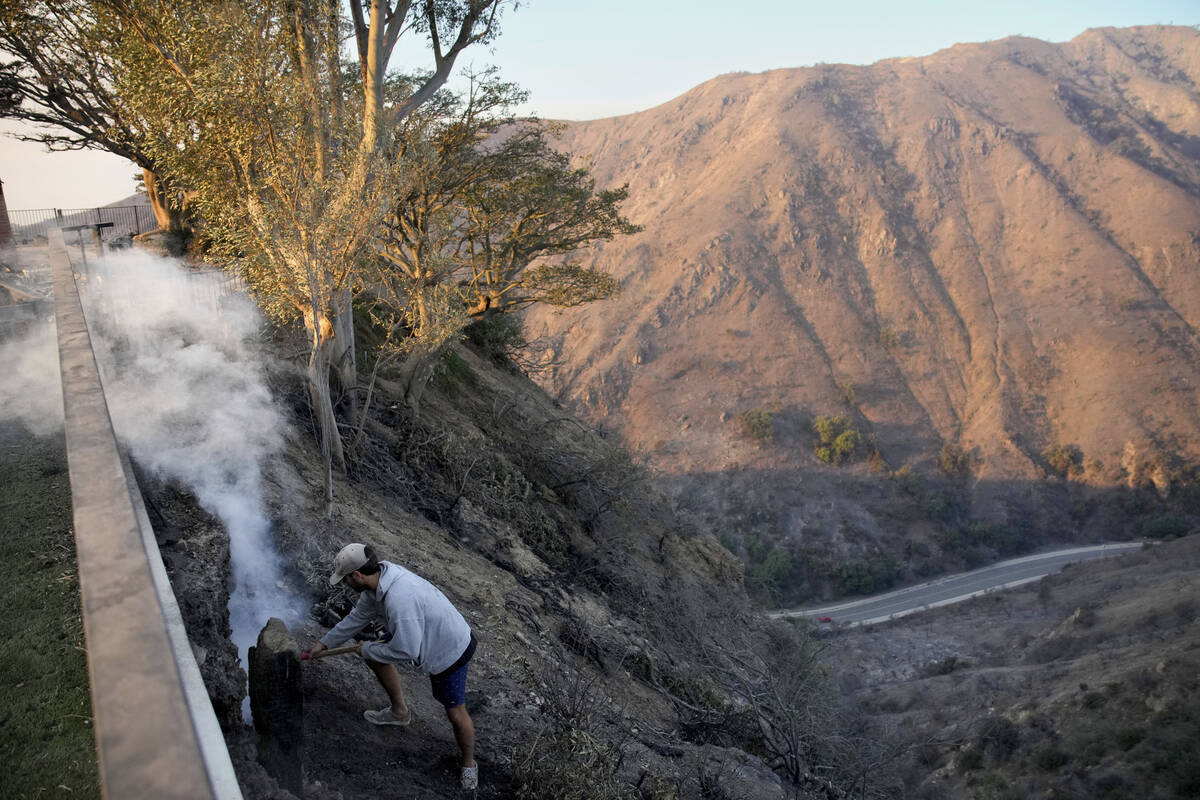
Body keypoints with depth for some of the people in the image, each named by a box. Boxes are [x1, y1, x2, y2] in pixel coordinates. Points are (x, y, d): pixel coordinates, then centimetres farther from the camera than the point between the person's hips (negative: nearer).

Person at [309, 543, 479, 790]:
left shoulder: (398, 599, -40)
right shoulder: (379, 578, -10)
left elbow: (406, 651, -33)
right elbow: (358, 616, 8)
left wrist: (367, 649, -16)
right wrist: (324, 644, 15)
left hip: (451, 651, -9)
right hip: (423, 637, 9)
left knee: (456, 713, 0)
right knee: (375, 656, 17)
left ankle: (469, 763, 27)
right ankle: (399, 711, 36)